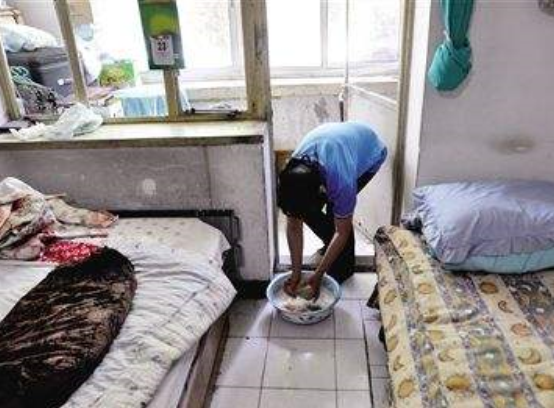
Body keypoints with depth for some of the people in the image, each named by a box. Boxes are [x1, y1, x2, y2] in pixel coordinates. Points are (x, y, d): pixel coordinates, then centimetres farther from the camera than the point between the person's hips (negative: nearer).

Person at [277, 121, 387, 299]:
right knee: (308, 210, -8)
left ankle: (344, 268, 2)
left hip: (370, 152, -4)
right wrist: (296, 273, -18)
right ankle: (331, 246, 19)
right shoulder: (291, 176, -29)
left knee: (336, 210, -21)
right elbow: (293, 226, -18)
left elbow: (342, 231, -28)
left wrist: (318, 275, -25)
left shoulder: (341, 180, -43)